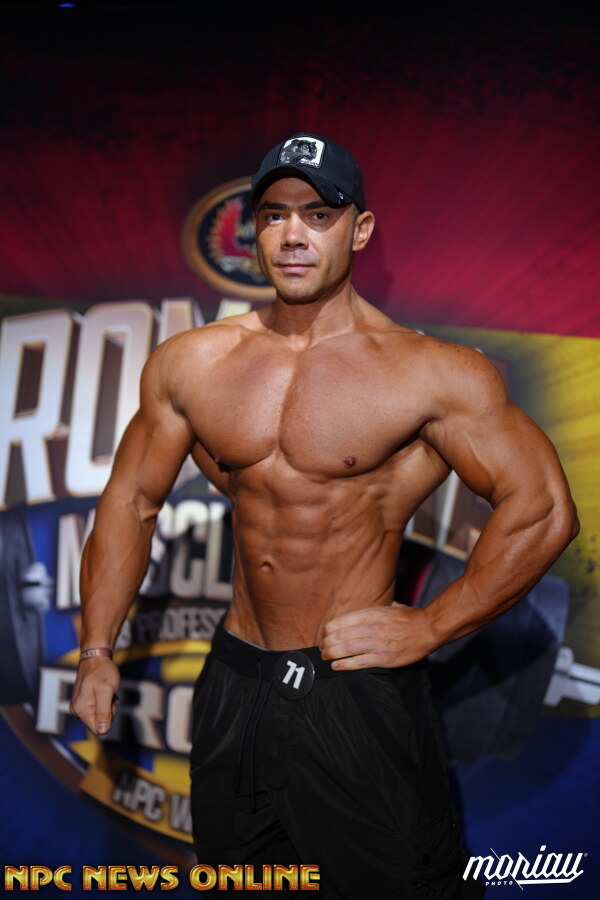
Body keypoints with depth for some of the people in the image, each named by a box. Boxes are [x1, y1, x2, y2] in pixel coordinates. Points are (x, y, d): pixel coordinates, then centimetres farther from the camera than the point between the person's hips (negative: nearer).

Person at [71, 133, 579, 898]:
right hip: (235, 681, 5)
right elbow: (131, 500, 9)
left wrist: (428, 628, -12)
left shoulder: (430, 374, -13)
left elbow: (543, 510, -13)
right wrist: (97, 651, 5)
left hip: (358, 686, -4)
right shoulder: (188, 364, 0)